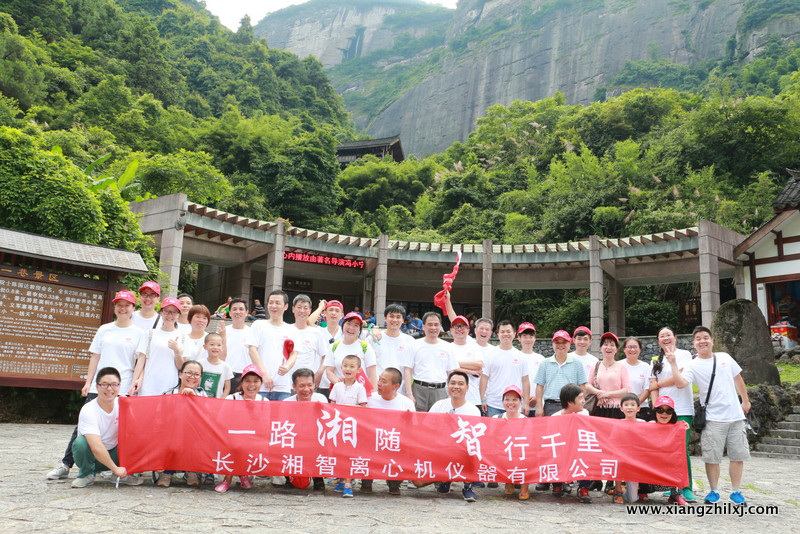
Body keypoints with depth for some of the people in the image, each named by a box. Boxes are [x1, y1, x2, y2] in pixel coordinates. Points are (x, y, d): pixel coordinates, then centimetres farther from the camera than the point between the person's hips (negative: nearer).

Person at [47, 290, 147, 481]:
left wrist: (134, 384, -12)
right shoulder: (104, 329, 13)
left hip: (123, 389, -3)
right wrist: (88, 382, 9)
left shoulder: (139, 333, 4)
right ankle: (66, 464, 9)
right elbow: (95, 357, 15)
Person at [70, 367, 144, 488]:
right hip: (91, 456, -3)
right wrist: (115, 469, -28)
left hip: (114, 454, 3)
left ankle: (124, 474, -2)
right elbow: (96, 447, -32)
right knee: (81, 442, -34)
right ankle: (86, 475, -7)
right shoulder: (88, 411, -25)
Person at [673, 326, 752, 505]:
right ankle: (714, 491, 15)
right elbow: (680, 383, -21)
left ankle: (736, 491, 20)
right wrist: (673, 364, -26)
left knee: (738, 455, 7)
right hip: (713, 418, -3)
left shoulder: (725, 358, 7)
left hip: (735, 415, 3)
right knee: (712, 457, 0)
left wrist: (745, 401, 21)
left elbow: (738, 379, 19)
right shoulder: (693, 366, -4)